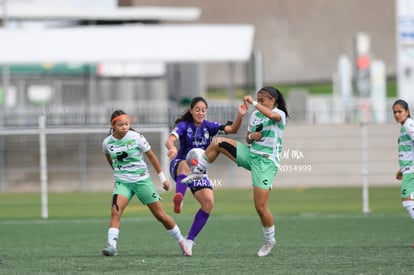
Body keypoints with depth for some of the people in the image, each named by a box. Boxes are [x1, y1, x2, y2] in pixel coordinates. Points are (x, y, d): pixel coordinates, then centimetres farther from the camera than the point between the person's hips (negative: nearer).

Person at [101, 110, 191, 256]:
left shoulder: (136, 137, -12)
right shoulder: (107, 142, -5)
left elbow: (151, 156, -2)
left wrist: (162, 177, 1)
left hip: (142, 180, -1)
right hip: (122, 182, 1)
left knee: (160, 214, 4)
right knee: (115, 211, -22)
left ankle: (181, 241, 20)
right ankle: (111, 246, -27)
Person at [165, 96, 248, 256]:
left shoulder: (208, 126, 4)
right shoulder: (184, 125, -7)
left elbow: (232, 129, -8)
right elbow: (170, 140, -25)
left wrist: (240, 116, -27)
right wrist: (172, 148, -49)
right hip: (179, 166, -4)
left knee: (209, 202, -15)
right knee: (187, 165, -41)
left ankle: (189, 240, -3)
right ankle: (178, 199, -65)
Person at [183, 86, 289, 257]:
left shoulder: (280, 114, -8)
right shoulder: (255, 115, 13)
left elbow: (270, 115, -34)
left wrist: (252, 102, -30)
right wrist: (251, 136, -4)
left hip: (266, 162, -7)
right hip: (251, 154, 7)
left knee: (260, 206, -10)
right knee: (217, 142, -5)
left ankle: (269, 240, 10)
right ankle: (197, 172, 9)